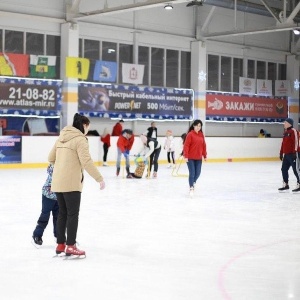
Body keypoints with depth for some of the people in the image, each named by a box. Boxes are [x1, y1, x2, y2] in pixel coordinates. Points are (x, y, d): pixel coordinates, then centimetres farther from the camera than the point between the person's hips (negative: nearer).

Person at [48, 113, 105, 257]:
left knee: (62, 213, 15)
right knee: (72, 214, 1)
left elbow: (51, 158, 17)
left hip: (57, 182, 7)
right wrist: (99, 178, -14)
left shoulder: (62, 137, 12)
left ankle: (60, 245, 22)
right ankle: (70, 247, 3)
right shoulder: (80, 139, -10)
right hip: (71, 183, -7)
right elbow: (86, 162, -18)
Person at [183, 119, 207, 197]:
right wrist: (186, 156, -17)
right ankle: (191, 188, 6)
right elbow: (186, 145, -13)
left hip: (199, 158, 5)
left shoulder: (201, 135, 8)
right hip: (190, 158, -5)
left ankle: (193, 182, 34)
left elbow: (203, 145, 12)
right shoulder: (190, 134, -10)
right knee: (192, 173, -5)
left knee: (198, 173, 7)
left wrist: (205, 155, 13)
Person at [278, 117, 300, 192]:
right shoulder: (285, 132, 18)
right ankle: (285, 184, 18)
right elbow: (283, 143, 23)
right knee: (284, 169, 10)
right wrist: (281, 153, 22)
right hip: (286, 154, 9)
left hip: (292, 154, -9)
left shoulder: (293, 131, -10)